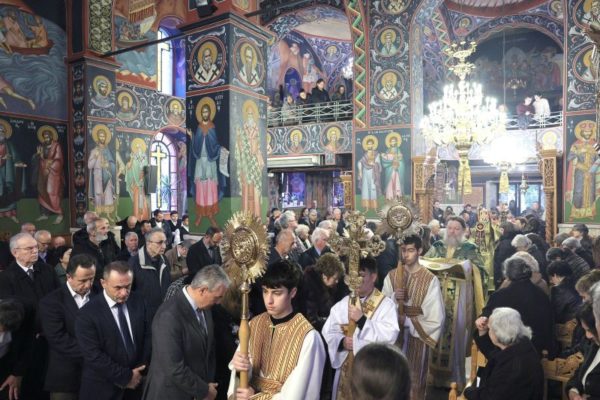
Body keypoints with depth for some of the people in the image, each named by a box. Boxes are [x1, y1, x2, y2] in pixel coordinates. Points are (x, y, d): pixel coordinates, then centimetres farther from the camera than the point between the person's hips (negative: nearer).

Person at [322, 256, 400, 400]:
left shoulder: (386, 305, -7)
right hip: (345, 369, 3)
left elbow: (390, 336, -20)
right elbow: (327, 332, 1)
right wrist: (341, 342, -17)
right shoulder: (342, 305, 3)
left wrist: (362, 320, -23)